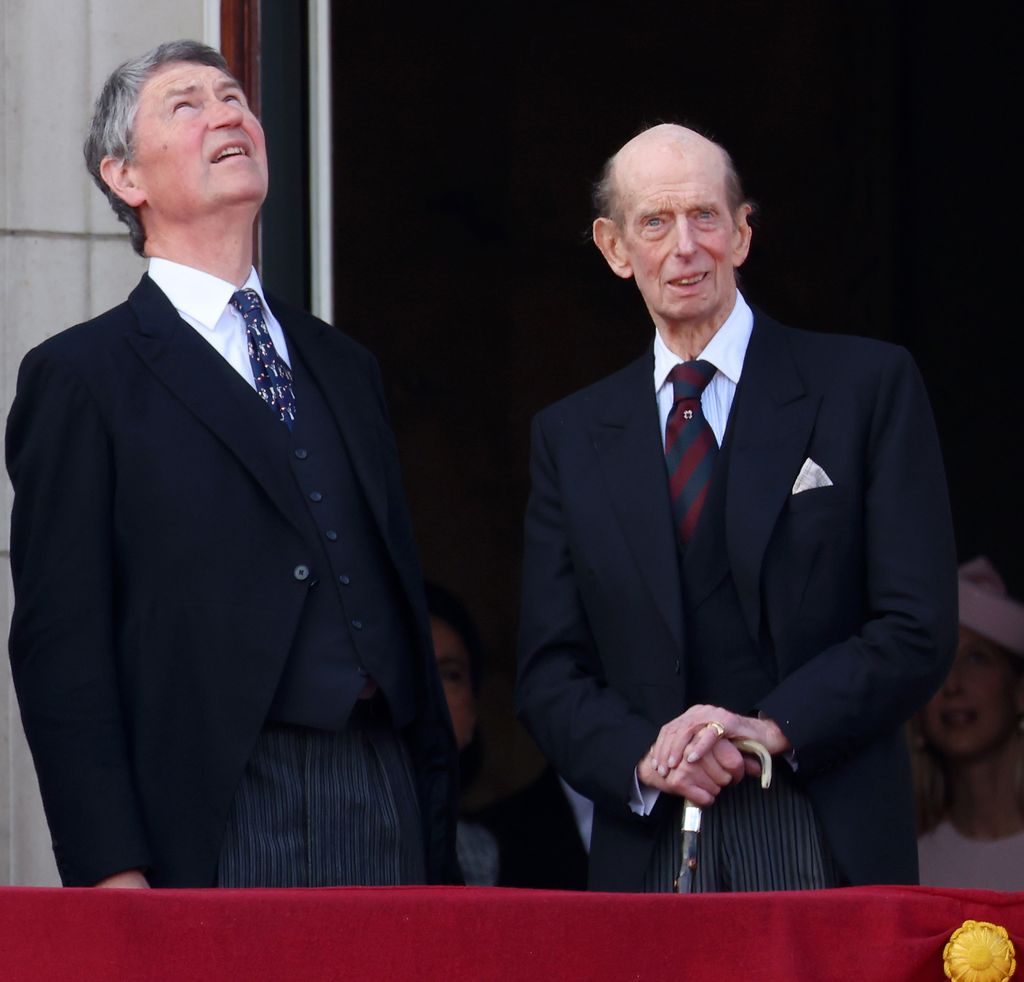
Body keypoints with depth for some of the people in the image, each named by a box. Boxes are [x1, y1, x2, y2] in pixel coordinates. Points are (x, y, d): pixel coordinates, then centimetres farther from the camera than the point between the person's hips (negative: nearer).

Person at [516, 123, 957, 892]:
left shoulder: (869, 386, 4)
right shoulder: (571, 438, 13)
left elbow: (919, 627, -1)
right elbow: (550, 672, 10)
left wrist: (772, 728, -13)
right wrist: (643, 755, -10)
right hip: (648, 852, 2)